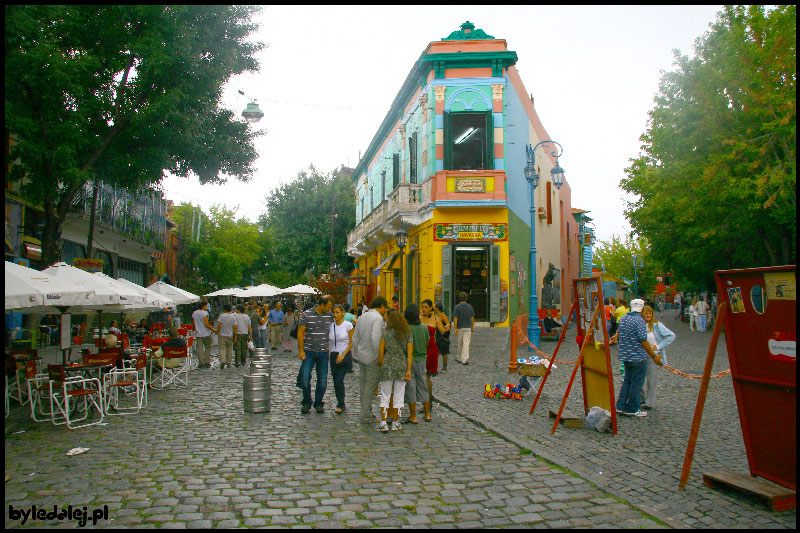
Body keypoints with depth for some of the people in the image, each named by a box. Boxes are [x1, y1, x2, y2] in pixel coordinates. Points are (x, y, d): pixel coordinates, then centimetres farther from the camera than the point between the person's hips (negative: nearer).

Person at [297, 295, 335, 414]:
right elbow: (300, 332, -2)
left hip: (323, 352, 2)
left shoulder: (330, 316, 3)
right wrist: (301, 350, -7)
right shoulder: (306, 315, -5)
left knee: (322, 380, 4)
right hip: (309, 351, -2)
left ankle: (318, 403, 21)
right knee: (305, 378, -5)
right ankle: (306, 403, 15)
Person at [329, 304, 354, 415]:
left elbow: (352, 342, -7)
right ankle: (340, 404, 20)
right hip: (333, 355, 5)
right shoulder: (331, 326, 6)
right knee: (335, 381, 6)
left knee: (339, 380, -12)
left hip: (345, 356, -5)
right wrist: (329, 353, 4)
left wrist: (343, 355, -14)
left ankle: (341, 405, 3)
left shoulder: (348, 325, -8)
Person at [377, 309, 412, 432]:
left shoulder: (386, 332, 0)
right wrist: (408, 370, 0)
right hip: (402, 365, 2)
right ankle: (395, 423, 15)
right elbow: (410, 353, 0)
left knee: (385, 396, 7)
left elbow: (381, 350, -5)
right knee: (399, 396, 10)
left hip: (388, 364, -2)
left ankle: (383, 422, 1)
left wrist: (381, 365, 4)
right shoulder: (407, 334, 6)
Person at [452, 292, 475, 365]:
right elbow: (472, 318, 6)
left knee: (460, 344, 13)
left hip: (460, 327, -1)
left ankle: (459, 358, 26)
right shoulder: (470, 307, 3)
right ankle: (465, 359, -11)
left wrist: (455, 329, -11)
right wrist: (472, 328, 15)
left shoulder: (457, 307, -6)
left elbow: (455, 318, -11)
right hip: (468, 328, 1)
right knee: (466, 343, -3)